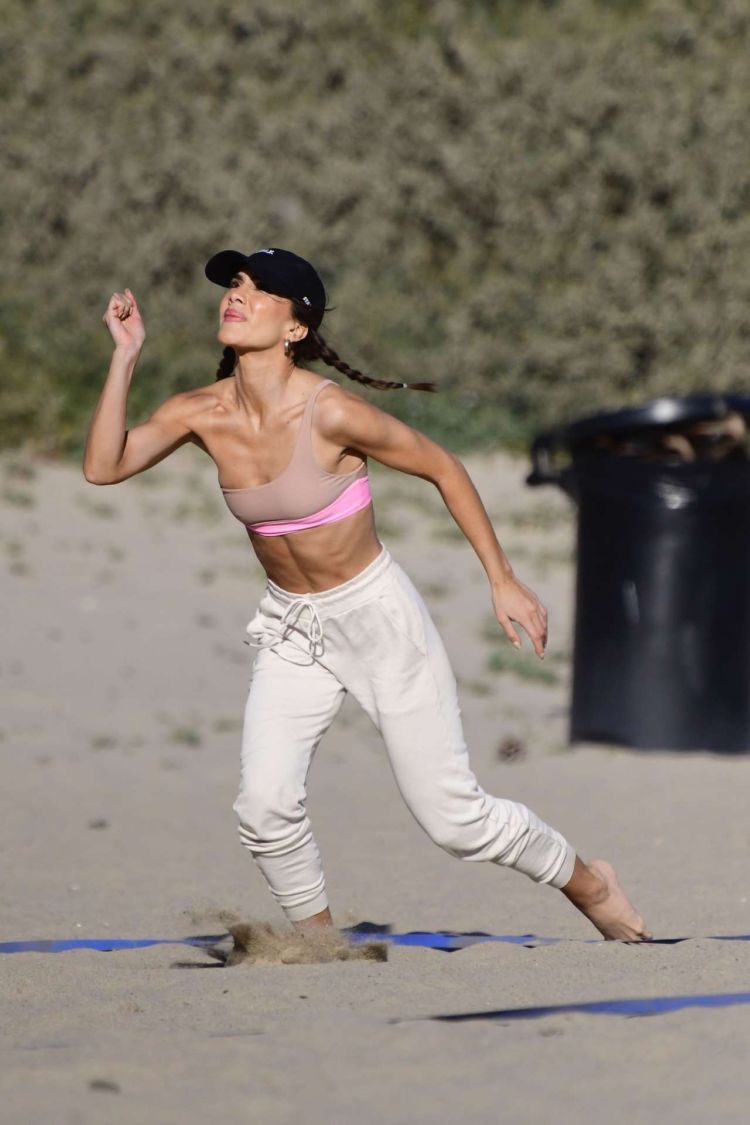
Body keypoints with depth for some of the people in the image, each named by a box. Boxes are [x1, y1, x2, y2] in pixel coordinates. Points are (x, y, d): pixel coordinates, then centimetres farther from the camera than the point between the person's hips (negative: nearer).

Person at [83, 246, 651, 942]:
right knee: (264, 805, -16)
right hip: (290, 629, 4)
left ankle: (589, 885, 27)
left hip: (380, 619, -4)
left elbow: (442, 468, -11)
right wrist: (126, 357, -23)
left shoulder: (330, 414, -23)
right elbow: (103, 466, -18)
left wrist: (502, 581, -9)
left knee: (453, 818, 1)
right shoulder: (203, 414, -9)